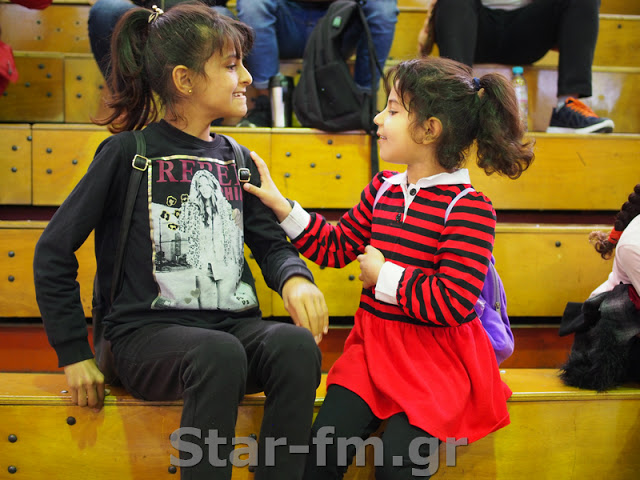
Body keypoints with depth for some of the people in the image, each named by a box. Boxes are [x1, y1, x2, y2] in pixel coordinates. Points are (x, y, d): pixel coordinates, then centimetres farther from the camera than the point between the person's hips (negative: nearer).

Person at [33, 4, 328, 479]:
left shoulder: (237, 161, 14)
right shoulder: (128, 153, -1)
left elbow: (272, 243, 15)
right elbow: (54, 251, 1)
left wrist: (295, 279, -10)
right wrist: (74, 354, -2)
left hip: (232, 326, 5)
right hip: (148, 332, -4)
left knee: (297, 344, -28)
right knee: (219, 353, -37)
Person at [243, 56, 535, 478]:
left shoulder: (469, 209, -15)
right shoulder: (383, 189, 8)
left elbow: (454, 303, -21)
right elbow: (335, 246, 19)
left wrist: (385, 276, -12)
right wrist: (280, 205, 13)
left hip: (438, 360, -6)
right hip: (373, 346, 6)